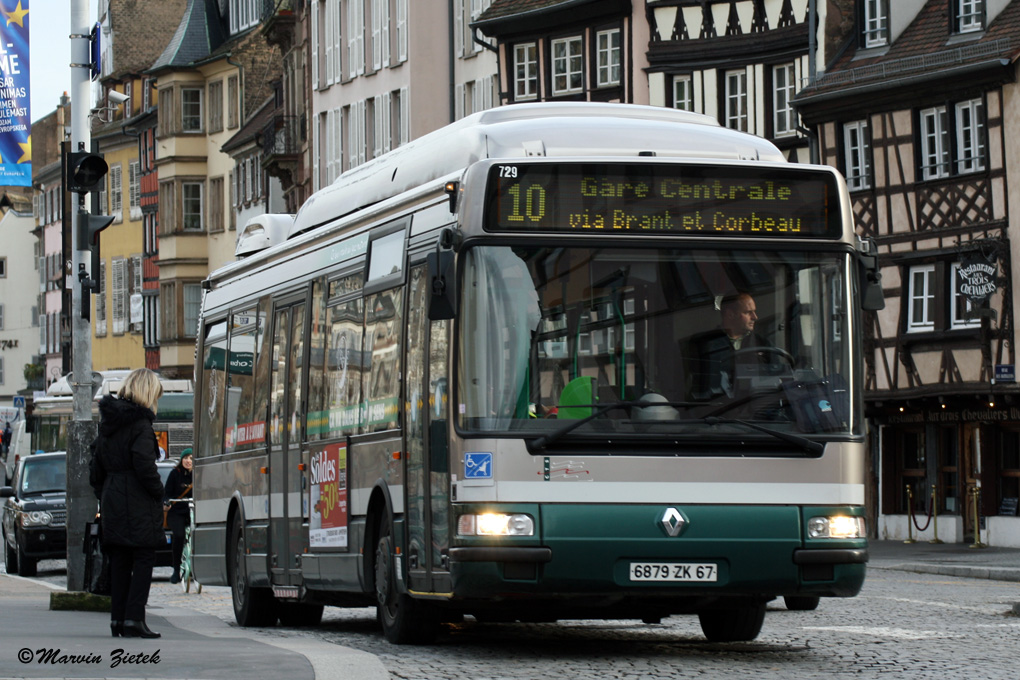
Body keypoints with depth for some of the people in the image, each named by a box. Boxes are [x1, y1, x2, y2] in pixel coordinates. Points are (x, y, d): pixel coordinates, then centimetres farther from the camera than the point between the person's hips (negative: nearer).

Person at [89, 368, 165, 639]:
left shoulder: (108, 420, 14)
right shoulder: (139, 423, -11)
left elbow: (97, 467, 18)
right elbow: (144, 465, -19)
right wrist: (158, 493, -7)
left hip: (112, 503, 8)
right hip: (138, 504, -8)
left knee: (119, 561, 12)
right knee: (143, 560, -5)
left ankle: (118, 618, 11)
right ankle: (133, 619, -11)